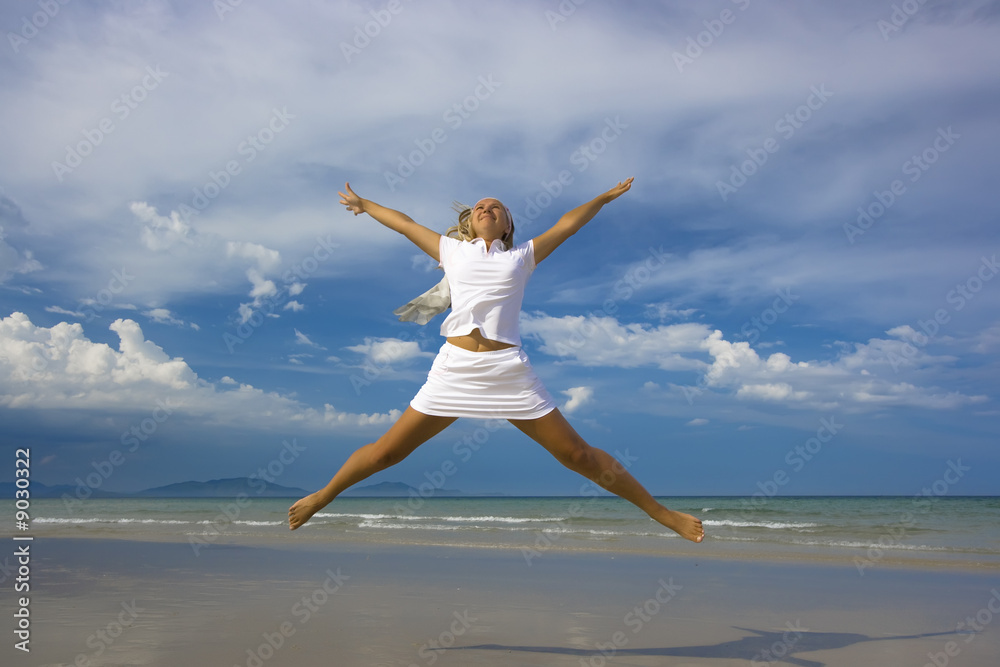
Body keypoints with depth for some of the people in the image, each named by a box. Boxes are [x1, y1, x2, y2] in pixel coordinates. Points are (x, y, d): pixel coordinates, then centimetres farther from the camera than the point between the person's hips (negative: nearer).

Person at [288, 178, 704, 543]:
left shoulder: (522, 256, 15)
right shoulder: (452, 251, 17)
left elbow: (567, 224, 25)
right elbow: (403, 222, 29)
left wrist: (606, 196, 33)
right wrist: (363, 204, 41)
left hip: (509, 372, -1)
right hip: (454, 369, 1)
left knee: (577, 454, 0)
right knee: (387, 451, 5)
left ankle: (659, 512, 11)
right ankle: (323, 496, 28)